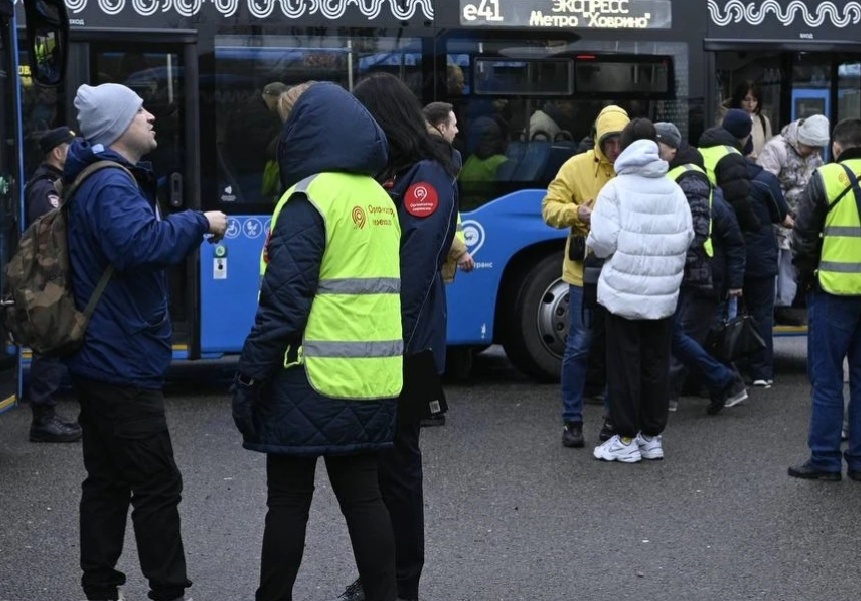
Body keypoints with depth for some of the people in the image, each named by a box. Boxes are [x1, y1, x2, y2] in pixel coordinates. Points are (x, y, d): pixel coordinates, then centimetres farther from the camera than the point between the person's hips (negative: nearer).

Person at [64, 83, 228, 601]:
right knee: (157, 486, -3)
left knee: (108, 481, 14)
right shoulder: (110, 184, -19)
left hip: (104, 358, 11)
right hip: (123, 362, -11)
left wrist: (193, 229, 7)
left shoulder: (108, 179, 17)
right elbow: (139, 242, -36)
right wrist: (199, 222, -25)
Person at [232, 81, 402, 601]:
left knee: (288, 501, 3)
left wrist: (250, 375, -13)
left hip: (313, 379, -7)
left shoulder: (310, 198, -12)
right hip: (371, 380, 7)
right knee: (363, 496, 10)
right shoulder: (380, 199, 12)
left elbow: (285, 299, -18)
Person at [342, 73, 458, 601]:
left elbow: (413, 273, -21)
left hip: (401, 348, -9)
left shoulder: (426, 177, -14)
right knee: (378, 460, 15)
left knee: (397, 464, 0)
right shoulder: (389, 174, 15)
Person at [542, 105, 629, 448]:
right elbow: (550, 208, -3)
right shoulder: (577, 167, 0)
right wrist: (577, 212, -22)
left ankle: (615, 417, 22)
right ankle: (571, 420, 9)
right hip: (586, 271, -2)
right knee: (580, 346, 0)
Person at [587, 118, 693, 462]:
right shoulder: (674, 190, 4)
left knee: (625, 365, 2)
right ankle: (652, 436, 18)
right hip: (664, 293, 4)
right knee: (656, 365, 11)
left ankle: (626, 439, 5)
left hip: (624, 293, -4)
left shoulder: (616, 189, -10)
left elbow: (603, 242, -15)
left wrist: (592, 241, 7)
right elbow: (687, 237, 5)